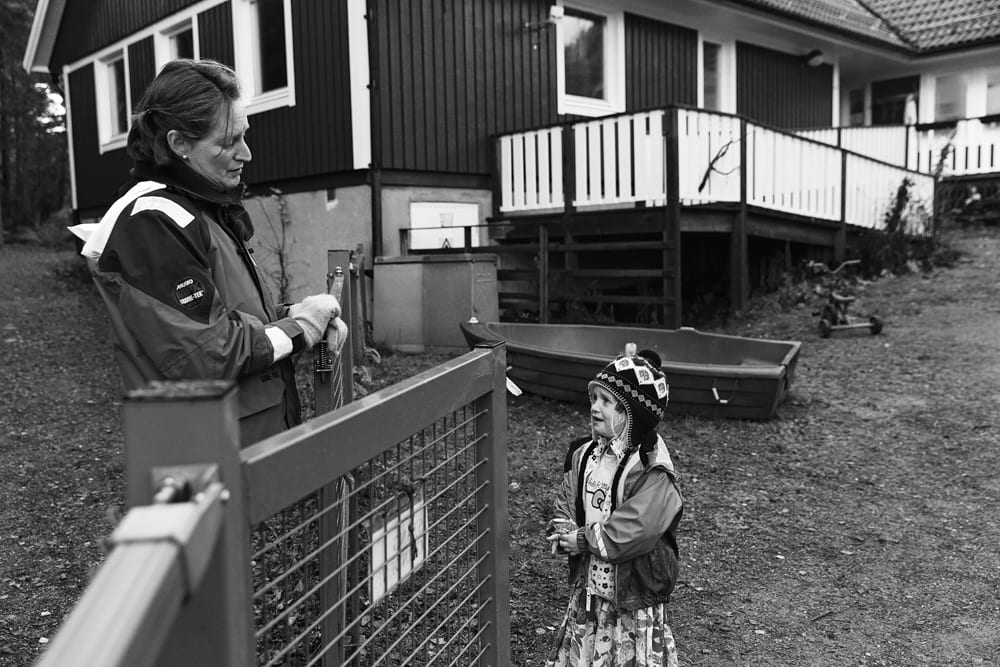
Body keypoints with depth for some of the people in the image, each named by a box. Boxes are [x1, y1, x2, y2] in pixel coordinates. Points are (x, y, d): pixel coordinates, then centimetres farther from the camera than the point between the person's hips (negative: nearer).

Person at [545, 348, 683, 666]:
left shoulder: (652, 470, -21)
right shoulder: (583, 454, 1)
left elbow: (631, 532, -27)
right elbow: (564, 506, 6)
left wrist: (583, 539, -18)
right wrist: (565, 533, -14)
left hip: (634, 597, -6)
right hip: (587, 588, 6)